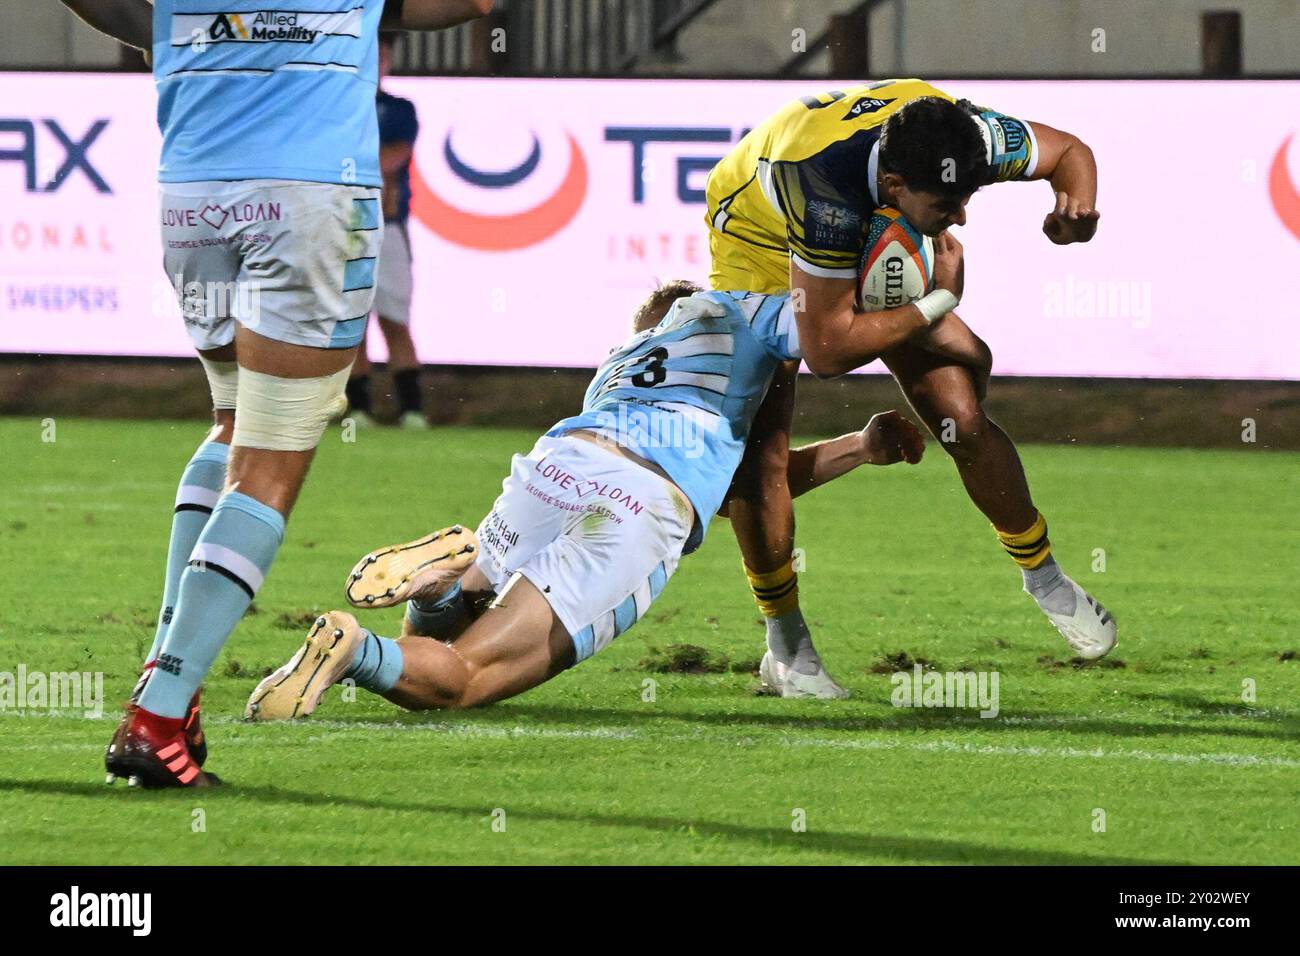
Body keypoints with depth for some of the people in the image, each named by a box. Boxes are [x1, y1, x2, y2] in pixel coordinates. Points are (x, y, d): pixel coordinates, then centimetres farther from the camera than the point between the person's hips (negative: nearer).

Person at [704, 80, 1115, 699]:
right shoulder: (827, 190, -47)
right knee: (757, 443, -14)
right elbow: (826, 352, -40)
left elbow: (1069, 152, -8)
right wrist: (930, 310, -33)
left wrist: (1076, 211, -29)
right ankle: (785, 641, 4)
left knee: (961, 421, -4)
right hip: (760, 236, -4)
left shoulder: (967, 136, -32)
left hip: (880, 238, 4)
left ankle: (1043, 576, 18)